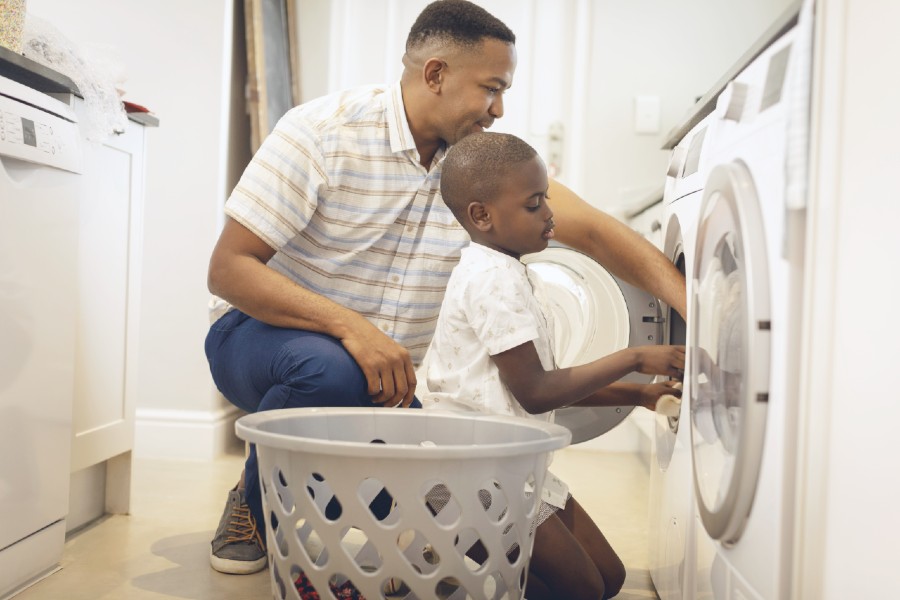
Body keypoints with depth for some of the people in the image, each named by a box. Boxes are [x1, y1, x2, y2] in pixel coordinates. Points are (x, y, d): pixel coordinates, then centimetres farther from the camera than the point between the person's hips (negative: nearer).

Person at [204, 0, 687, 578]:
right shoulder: (323, 131, -18)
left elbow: (591, 229, -11)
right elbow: (228, 269, -21)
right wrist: (350, 326, -35)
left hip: (388, 377, 5)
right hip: (267, 333, -4)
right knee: (329, 369, -38)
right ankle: (255, 504, -6)